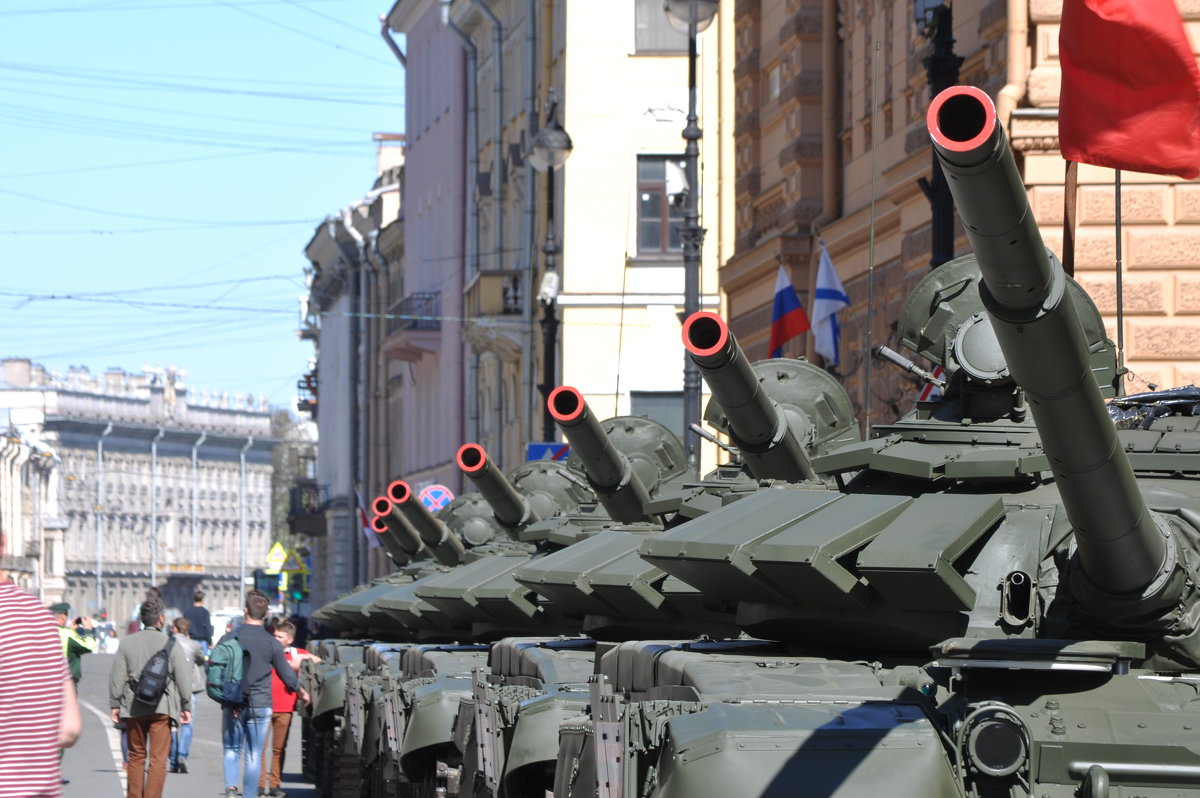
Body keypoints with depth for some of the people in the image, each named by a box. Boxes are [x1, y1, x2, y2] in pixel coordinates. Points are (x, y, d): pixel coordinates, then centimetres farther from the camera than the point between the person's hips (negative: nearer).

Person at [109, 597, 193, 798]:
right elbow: (183, 678, -2)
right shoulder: (170, 644, -3)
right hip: (162, 707, -3)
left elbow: (117, 677, 4)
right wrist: (186, 707, 6)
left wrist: (115, 705, 11)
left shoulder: (127, 643, 3)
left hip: (134, 707, 3)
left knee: (136, 757, 15)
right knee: (158, 759, -2)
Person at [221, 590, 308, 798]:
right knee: (254, 755, 6)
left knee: (231, 750, 11)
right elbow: (288, 676, 2)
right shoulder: (272, 644, -4)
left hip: (233, 703, 0)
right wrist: (302, 693, 21)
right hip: (260, 705, 0)